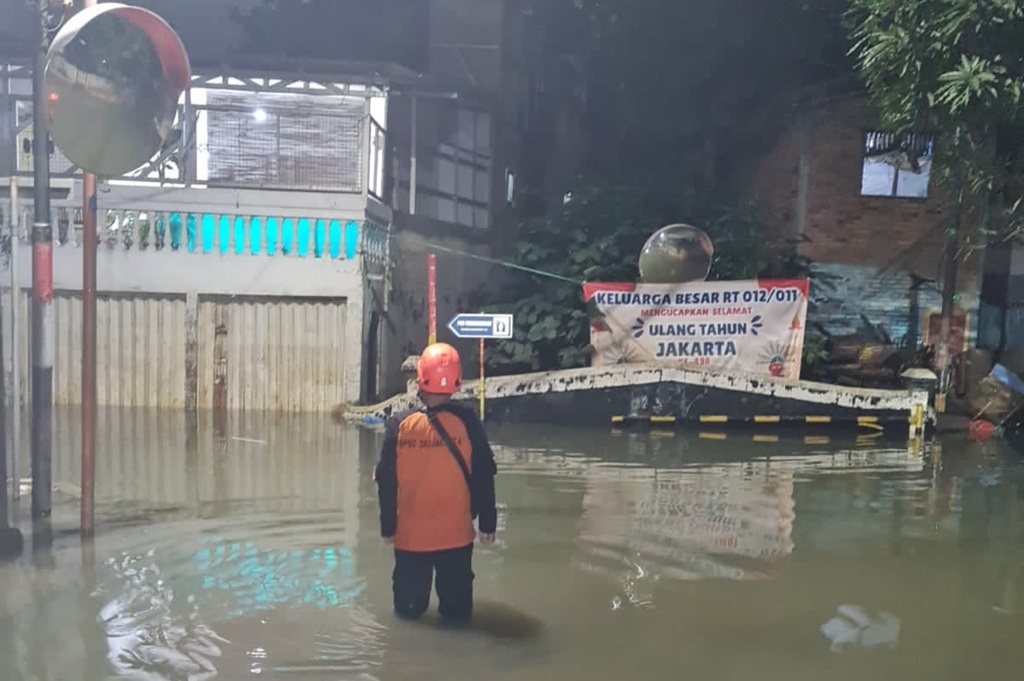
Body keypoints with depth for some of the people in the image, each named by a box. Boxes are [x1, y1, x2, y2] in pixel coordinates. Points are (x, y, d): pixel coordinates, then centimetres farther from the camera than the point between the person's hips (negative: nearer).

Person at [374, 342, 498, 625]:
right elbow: (484, 476, -7)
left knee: (408, 604, 17)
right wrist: (488, 522, 4)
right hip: (456, 533, -1)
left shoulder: (400, 425, -9)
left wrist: (388, 526, 9)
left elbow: (386, 482, -3)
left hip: (409, 534, 1)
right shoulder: (467, 422, -12)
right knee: (456, 602, 13)